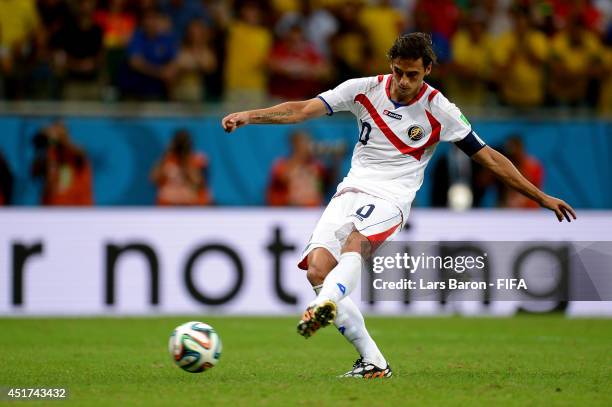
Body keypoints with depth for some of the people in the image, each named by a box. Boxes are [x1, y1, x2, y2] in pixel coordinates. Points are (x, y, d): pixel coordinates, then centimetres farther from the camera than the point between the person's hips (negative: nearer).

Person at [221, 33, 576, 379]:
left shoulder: (439, 111, -2)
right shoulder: (365, 90, 4)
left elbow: (488, 156, 4)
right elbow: (303, 110, 2)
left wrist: (542, 197, 4)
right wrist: (248, 116, -10)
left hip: (391, 199, -3)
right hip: (351, 192, 4)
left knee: (355, 243, -35)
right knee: (317, 269, -17)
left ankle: (325, 307, -64)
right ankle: (372, 361, -12)